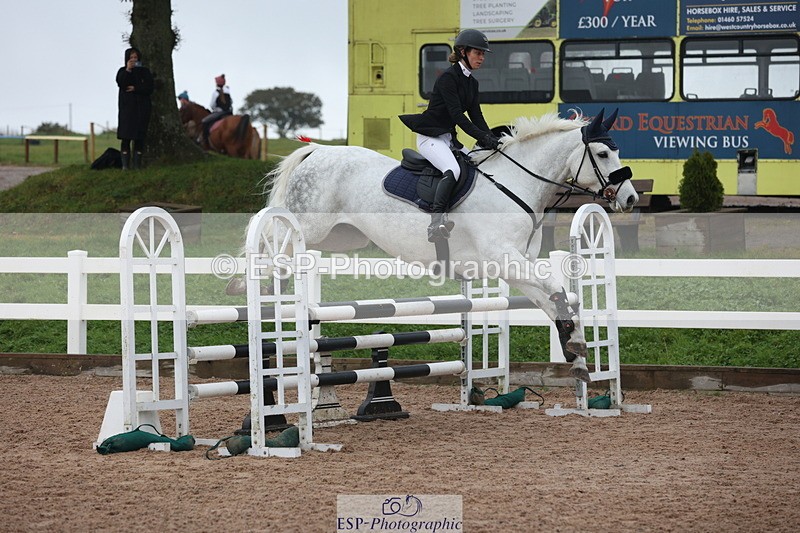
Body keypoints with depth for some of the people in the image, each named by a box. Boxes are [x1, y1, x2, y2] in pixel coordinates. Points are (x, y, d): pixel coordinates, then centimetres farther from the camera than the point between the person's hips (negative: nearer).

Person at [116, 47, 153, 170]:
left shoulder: (145, 71, 8)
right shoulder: (122, 71, 8)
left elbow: (149, 89, -1)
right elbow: (120, 83, -11)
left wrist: (135, 89, -11)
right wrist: (128, 70, -19)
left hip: (141, 108, 1)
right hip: (127, 107, -1)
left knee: (139, 137, -2)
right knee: (126, 136, -8)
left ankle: (137, 163, 0)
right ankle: (125, 164, -8)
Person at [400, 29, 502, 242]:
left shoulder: (472, 83, 14)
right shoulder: (448, 78, -14)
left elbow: (476, 116, 9)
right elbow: (456, 114, -22)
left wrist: (492, 139, -7)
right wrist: (483, 137, -28)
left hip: (449, 138, 10)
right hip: (430, 137, -10)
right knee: (453, 170, -32)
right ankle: (436, 222, -43)